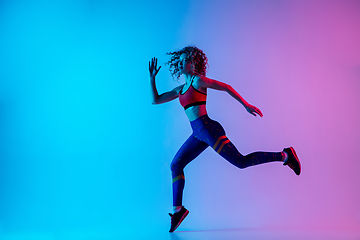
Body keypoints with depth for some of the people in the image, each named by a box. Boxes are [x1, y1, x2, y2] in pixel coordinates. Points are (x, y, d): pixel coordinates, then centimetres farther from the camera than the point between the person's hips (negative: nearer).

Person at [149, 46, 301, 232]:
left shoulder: (198, 80, -2)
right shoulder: (180, 89, 20)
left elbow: (226, 87, -2)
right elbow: (155, 100, 24)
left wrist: (246, 105, -4)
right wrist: (152, 77, 20)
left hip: (208, 128, -8)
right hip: (198, 134, 8)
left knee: (241, 162, -11)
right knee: (175, 165, 6)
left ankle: (284, 156, 2)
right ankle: (178, 209, 12)